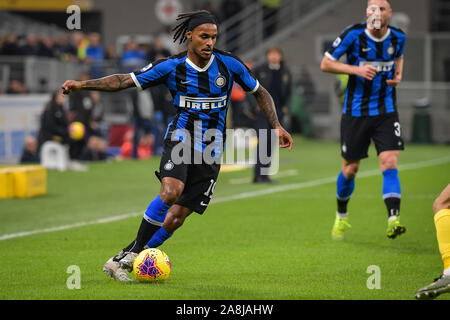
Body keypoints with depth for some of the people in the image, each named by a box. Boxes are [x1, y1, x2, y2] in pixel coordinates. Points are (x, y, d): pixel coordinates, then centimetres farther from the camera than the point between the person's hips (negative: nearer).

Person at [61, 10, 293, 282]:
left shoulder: (229, 64, -1)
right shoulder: (172, 66, -4)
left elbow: (260, 93, 13)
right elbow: (124, 81, -2)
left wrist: (277, 126, 4)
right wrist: (82, 85, -11)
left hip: (211, 150, 2)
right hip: (182, 136, -2)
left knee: (176, 218, -6)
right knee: (171, 191, -31)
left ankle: (123, 259, 10)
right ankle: (135, 250, -14)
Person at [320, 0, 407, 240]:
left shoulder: (398, 37, -1)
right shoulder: (353, 35, -12)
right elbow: (326, 63, -8)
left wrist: (398, 73, 1)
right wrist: (356, 69, -21)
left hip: (385, 111, 2)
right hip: (355, 111, -1)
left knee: (390, 164, -14)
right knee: (350, 169, 7)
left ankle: (393, 220, -22)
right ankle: (341, 216, 32)